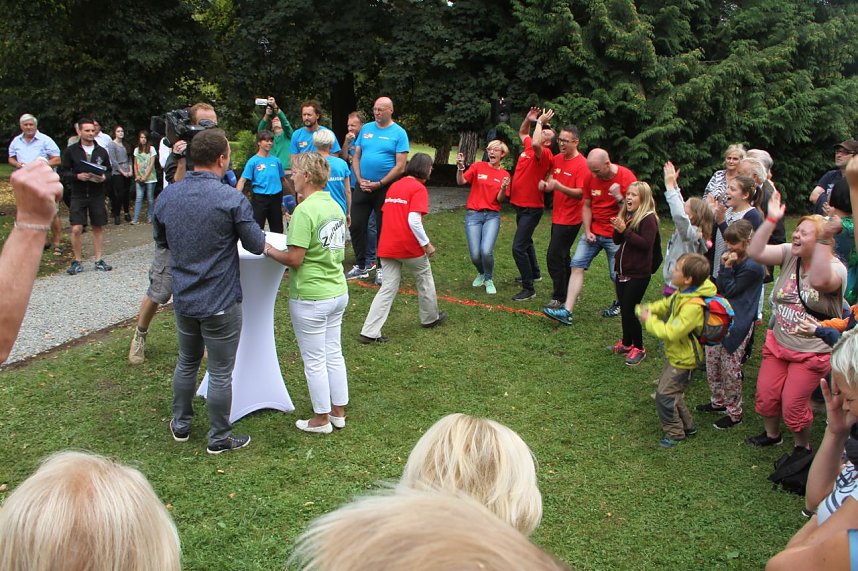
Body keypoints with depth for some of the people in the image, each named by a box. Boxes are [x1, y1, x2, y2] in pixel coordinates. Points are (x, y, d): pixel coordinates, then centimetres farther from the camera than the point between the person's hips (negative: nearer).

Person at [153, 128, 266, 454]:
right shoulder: (232, 199, -19)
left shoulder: (166, 197, -2)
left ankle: (181, 425, 36)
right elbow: (257, 246, -10)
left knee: (187, 361, 24)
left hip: (183, 298, 6)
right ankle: (219, 439, 20)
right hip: (220, 301, -5)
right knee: (220, 372, 8)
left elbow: (161, 242, 13)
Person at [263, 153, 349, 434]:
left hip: (310, 298, -8)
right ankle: (338, 412, 29)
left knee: (314, 360, 7)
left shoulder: (304, 211, -20)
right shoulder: (335, 205, 6)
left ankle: (321, 419, 20)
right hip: (338, 292, 8)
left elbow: (294, 259, -21)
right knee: (334, 353, 17)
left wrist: (268, 250, -5)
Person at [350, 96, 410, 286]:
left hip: (385, 188, -4)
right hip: (363, 186, 4)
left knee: (383, 228, 5)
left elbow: (400, 166, -12)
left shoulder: (399, 133, -6)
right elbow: (356, 156, 9)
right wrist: (360, 180, -5)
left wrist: (379, 184, -14)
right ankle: (361, 266, 19)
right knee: (356, 225, 4)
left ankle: (381, 268, 17)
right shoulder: (366, 128, 7)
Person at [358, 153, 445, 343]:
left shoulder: (394, 186, 14)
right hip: (409, 246, -6)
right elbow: (414, 220, -20)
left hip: (387, 246, 6)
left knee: (388, 287, 7)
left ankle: (370, 332, -2)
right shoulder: (419, 188, -9)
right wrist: (426, 244, -11)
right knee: (424, 278, 18)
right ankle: (430, 318, 36)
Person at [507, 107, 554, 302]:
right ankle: (534, 273, 47)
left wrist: (540, 122, -27)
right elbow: (522, 133, 27)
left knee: (518, 248, -14)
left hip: (532, 208, -10)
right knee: (526, 241, 27)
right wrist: (528, 119, 9)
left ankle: (529, 289, -7)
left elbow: (535, 143, -41)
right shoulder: (528, 146, 6)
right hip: (521, 205, 10)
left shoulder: (544, 154, -19)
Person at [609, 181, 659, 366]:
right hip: (622, 271, 7)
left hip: (638, 274, -7)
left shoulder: (649, 218, -14)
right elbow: (617, 241, 12)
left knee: (629, 310, -6)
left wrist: (625, 230, -25)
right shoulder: (626, 215, 8)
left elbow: (646, 244, -24)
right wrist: (617, 229, -8)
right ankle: (626, 343, 31)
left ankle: (639, 349, 9)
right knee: (624, 309, 15)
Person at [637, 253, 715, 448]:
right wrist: (648, 309, -6)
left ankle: (675, 433, 17)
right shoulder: (682, 294, -4)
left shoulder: (693, 306, -33)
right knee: (671, 391, 22)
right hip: (676, 355, 10)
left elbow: (671, 332, -32)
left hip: (683, 360, -10)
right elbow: (666, 304, 14)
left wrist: (650, 321, -20)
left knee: (664, 395, -2)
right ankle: (688, 426, 38)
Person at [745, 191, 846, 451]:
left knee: (793, 405, 1)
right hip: (777, 343, 5)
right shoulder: (789, 255, -3)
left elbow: (819, 280, -43)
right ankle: (772, 434, 42)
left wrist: (823, 240, -45)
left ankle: (803, 446, 29)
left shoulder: (835, 268, -18)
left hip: (812, 353, -5)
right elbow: (755, 252, -16)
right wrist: (771, 220, -22)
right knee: (765, 396, 13)